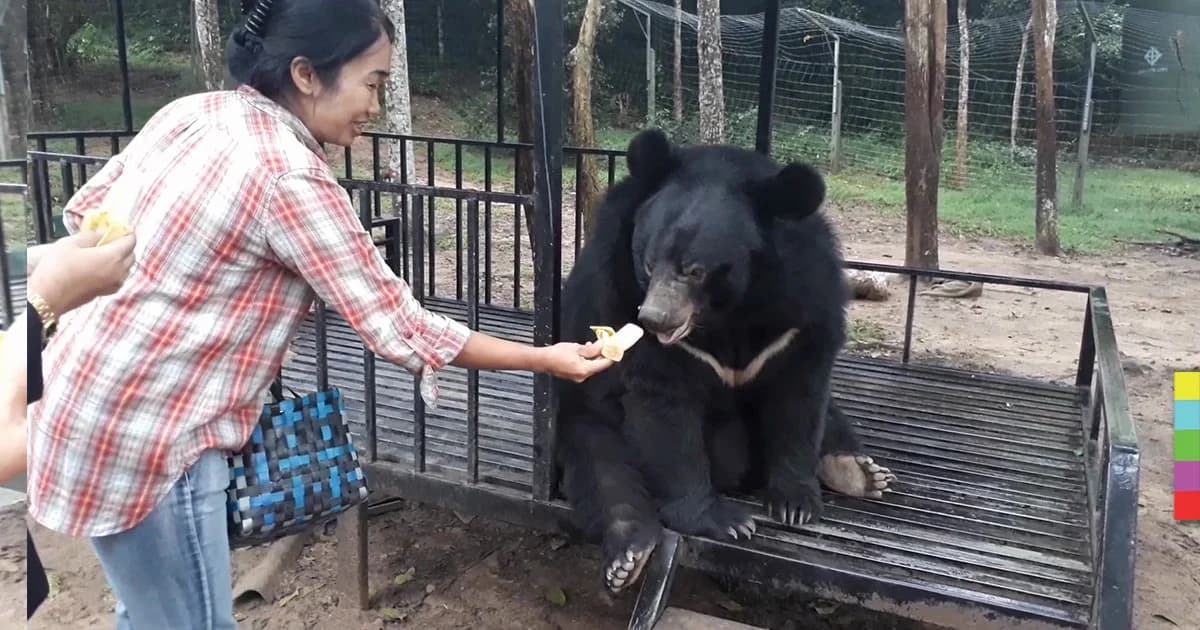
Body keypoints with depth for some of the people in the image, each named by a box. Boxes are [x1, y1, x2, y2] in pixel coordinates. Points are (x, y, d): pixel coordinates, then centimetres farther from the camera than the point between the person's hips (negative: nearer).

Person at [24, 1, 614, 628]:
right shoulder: (291, 178, -23)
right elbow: (399, 329, -19)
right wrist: (544, 359, -11)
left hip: (91, 395, 9)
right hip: (139, 434, -9)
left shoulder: (192, 111, 2)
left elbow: (85, 211, 12)